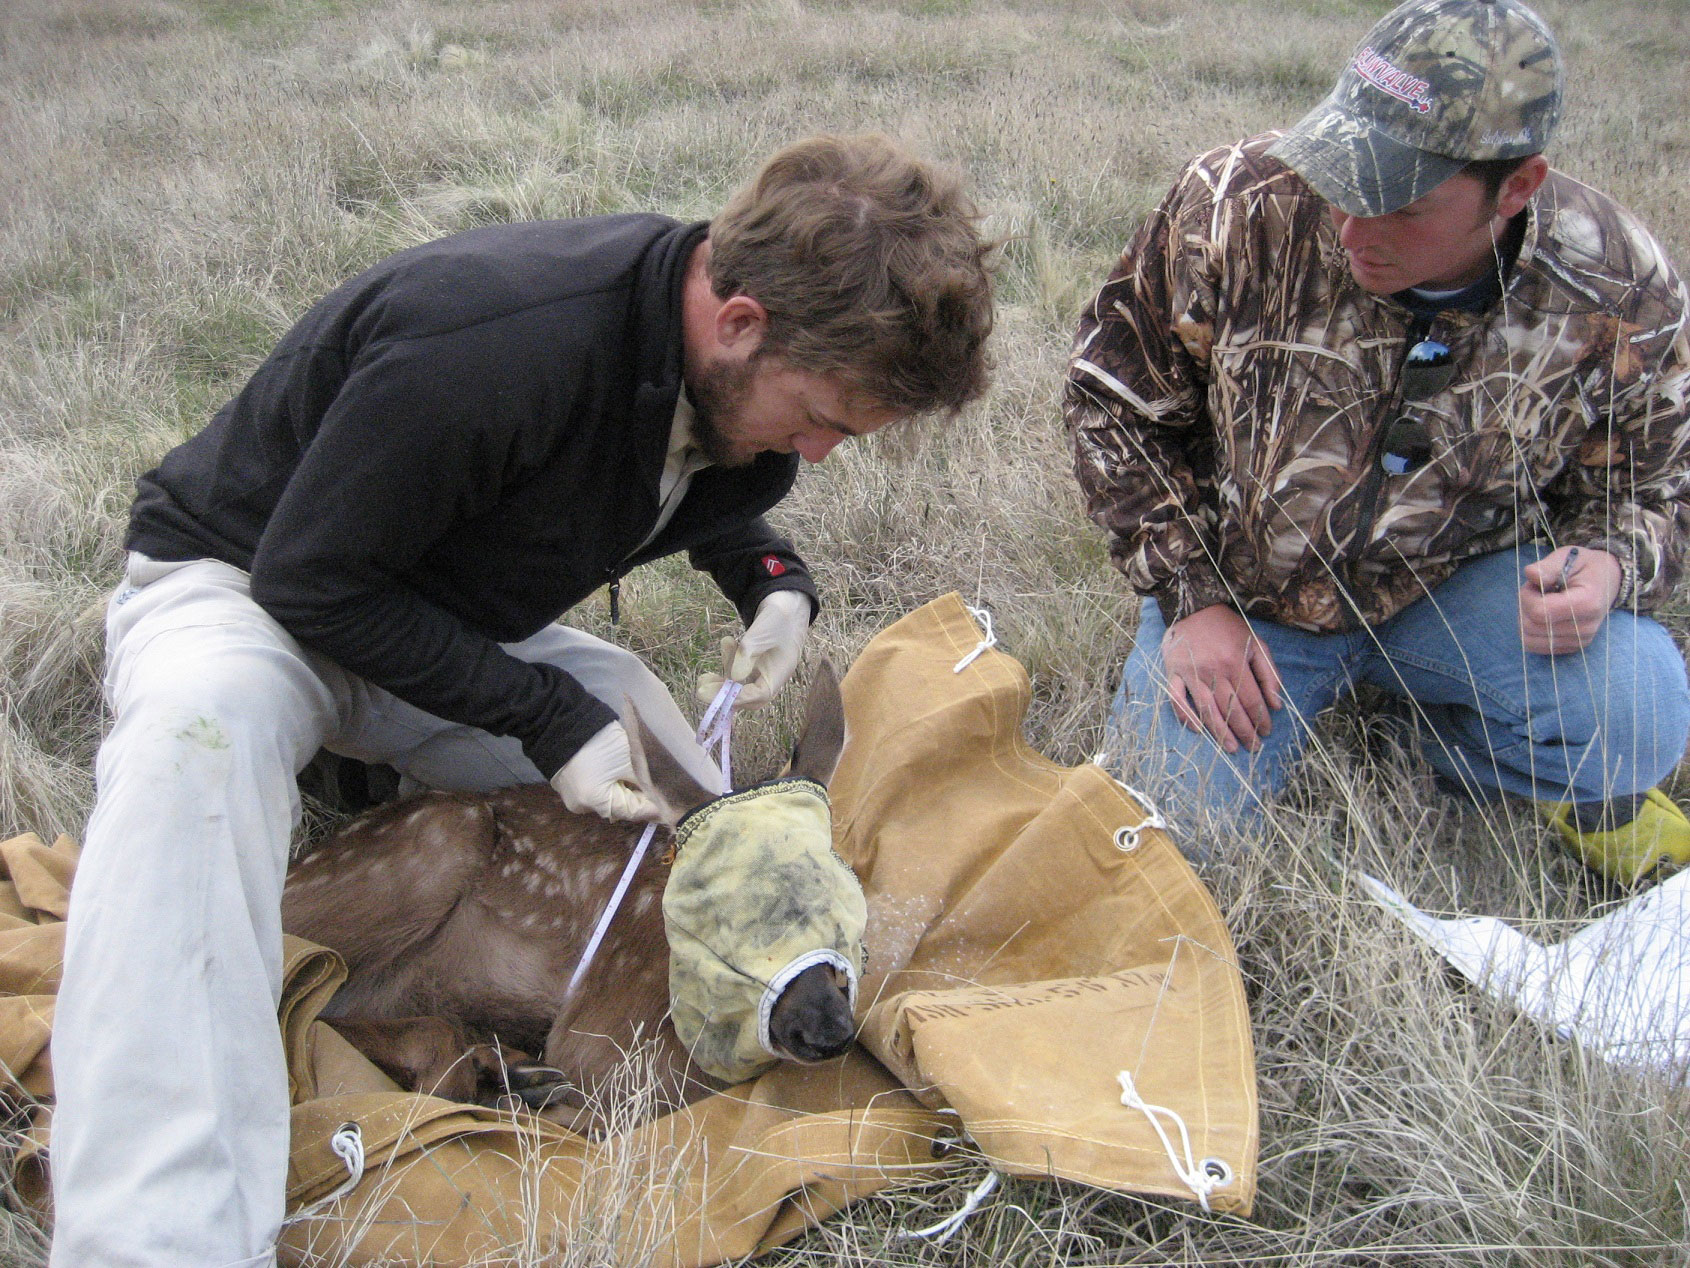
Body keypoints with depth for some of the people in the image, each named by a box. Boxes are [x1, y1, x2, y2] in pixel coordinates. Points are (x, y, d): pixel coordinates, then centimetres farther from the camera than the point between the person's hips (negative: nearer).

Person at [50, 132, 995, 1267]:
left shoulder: (743, 370, -13)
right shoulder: (487, 344, -37)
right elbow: (310, 579, -26)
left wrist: (774, 580, -10)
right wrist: (548, 716, -26)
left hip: (468, 624, 7)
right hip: (245, 586, -6)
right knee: (206, 717, -40)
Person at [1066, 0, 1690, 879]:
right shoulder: (1239, 204, -22)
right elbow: (1115, 398, -8)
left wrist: (1608, 565, -24)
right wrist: (1189, 595, -12)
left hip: (1455, 587, 0)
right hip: (1242, 588, 0)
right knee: (1177, 819, -17)